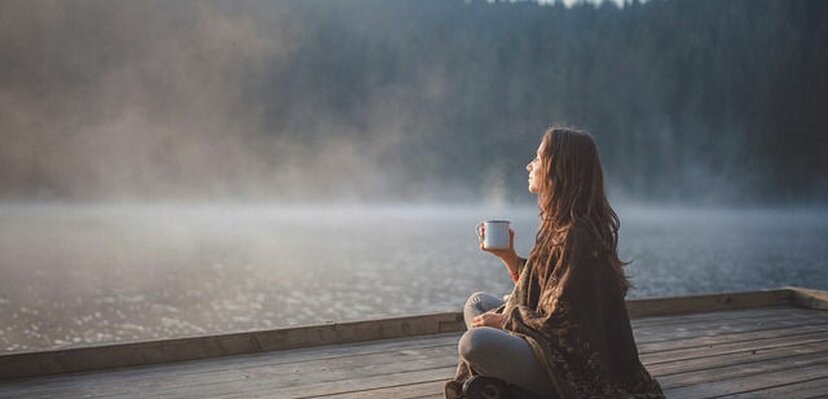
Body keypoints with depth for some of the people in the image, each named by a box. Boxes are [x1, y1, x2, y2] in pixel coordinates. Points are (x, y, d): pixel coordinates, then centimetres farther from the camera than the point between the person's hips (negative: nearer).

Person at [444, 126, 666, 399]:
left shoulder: (575, 235, -21)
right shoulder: (559, 225, 10)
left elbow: (560, 320, -21)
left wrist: (503, 320, -9)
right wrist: (507, 255, 7)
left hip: (569, 368, -11)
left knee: (472, 342, -29)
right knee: (477, 302, 18)